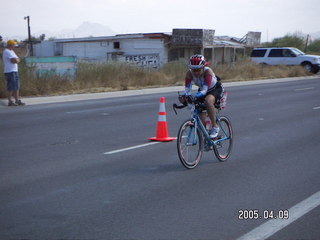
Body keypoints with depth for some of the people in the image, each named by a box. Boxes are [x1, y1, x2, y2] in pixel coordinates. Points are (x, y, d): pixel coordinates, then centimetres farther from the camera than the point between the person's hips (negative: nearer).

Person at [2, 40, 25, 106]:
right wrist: (17, 59, 0)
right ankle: (10, 102, -4)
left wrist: (16, 60, -4)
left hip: (15, 71, 10)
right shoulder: (7, 52, -13)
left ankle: (17, 100, 16)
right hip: (10, 72, -10)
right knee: (11, 87, -8)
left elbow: (17, 60, 16)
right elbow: (15, 60, -20)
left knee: (16, 87, 11)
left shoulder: (11, 51, 19)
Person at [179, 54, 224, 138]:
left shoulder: (208, 71, -35)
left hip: (216, 89, -5)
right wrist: (184, 97, -50)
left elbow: (204, 90, -43)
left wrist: (195, 96, -61)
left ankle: (215, 126, -24)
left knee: (208, 100, -37)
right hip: (202, 90, 5)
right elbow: (187, 89, -28)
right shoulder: (189, 74, -23)